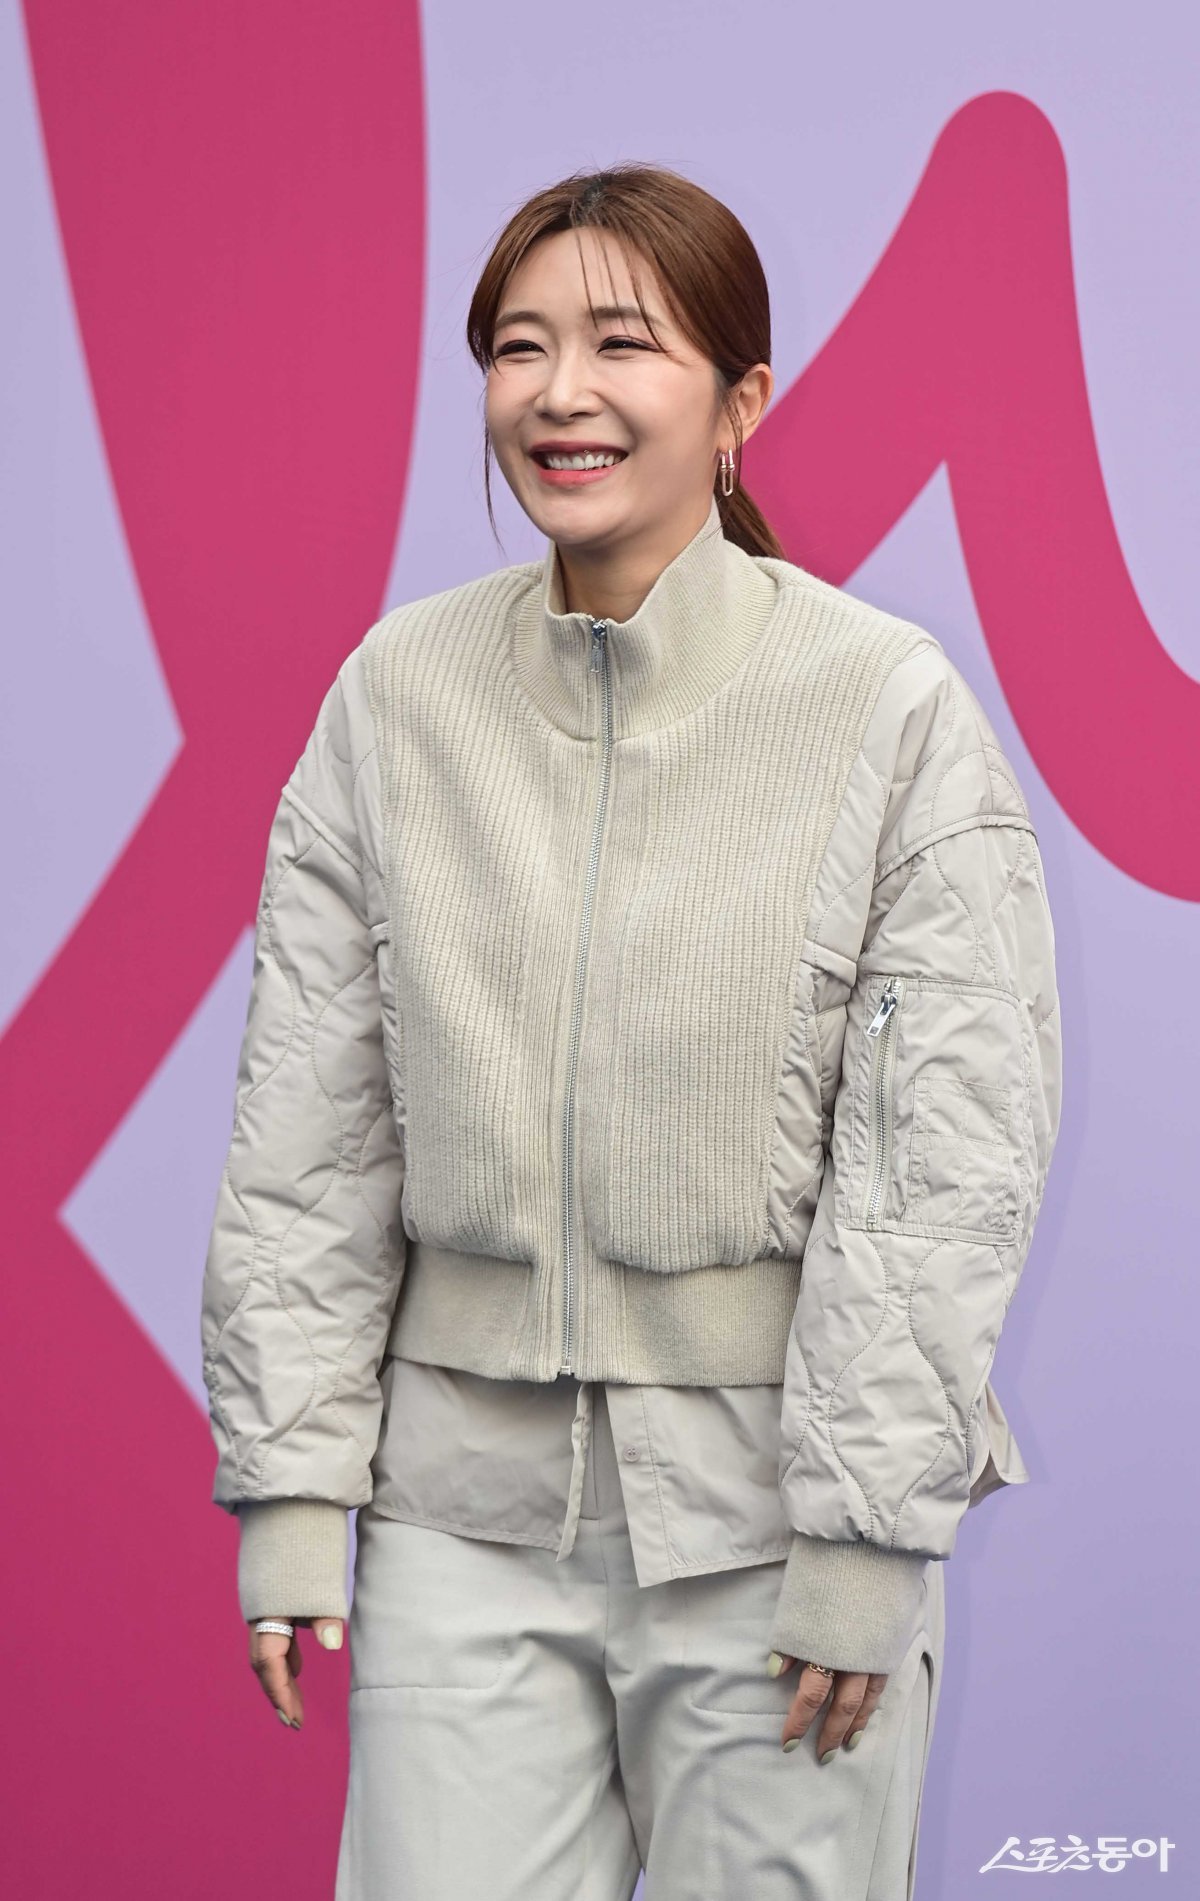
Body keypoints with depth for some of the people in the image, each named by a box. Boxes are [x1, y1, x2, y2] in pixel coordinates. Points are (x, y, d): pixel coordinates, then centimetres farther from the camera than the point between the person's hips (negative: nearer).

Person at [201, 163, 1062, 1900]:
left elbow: (953, 1159, -9)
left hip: (767, 1497, -2)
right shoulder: (398, 692, 2)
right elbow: (307, 1132, 4)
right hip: (468, 1499, 3)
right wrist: (290, 1486, 0)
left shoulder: (893, 705, -8)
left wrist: (869, 1532, -11)